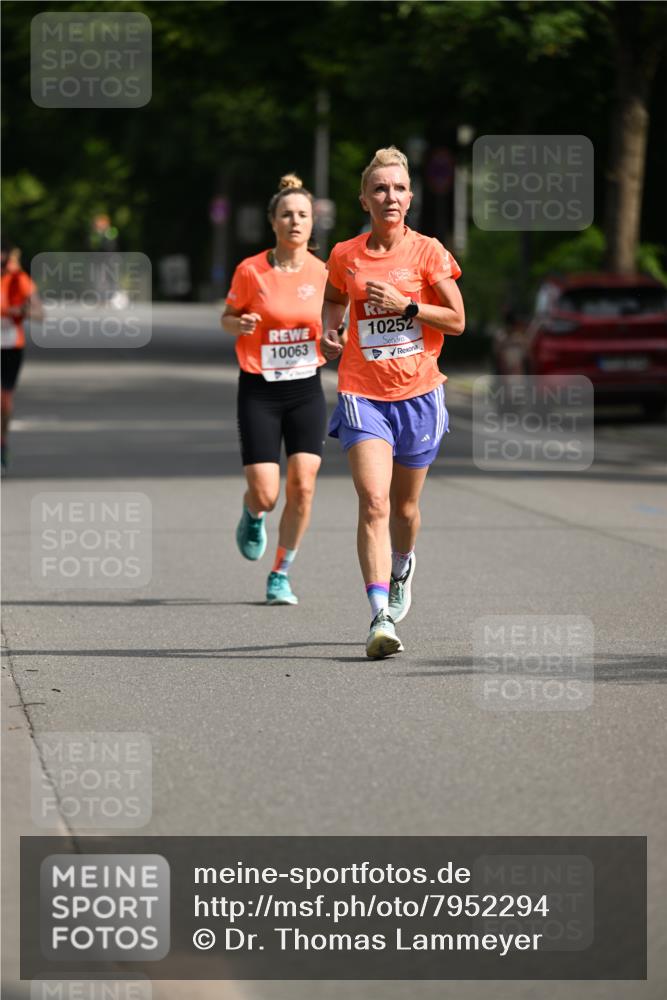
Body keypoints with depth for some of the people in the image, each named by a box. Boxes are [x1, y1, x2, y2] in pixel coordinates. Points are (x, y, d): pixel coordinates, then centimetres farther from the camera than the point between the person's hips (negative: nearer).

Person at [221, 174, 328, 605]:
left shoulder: (322, 273, 0)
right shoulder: (250, 271, -7)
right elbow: (228, 318, 6)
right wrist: (240, 324, -16)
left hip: (307, 389, 2)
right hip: (260, 392, -2)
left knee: (303, 487, -9)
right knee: (265, 494, -8)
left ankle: (281, 576, 8)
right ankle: (253, 516, 31)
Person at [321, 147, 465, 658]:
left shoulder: (428, 252, -2)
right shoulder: (345, 256, 3)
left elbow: (457, 320, -2)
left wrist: (406, 305, -14)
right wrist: (330, 330, 3)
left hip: (418, 392, 1)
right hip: (363, 393, 0)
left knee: (404, 507, 14)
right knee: (373, 502, -18)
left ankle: (403, 564, 50)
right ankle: (381, 617, -23)